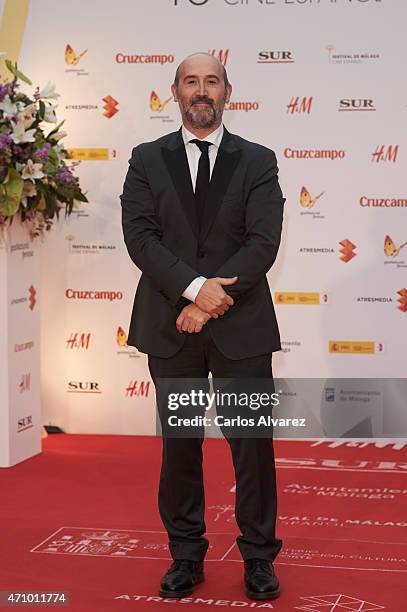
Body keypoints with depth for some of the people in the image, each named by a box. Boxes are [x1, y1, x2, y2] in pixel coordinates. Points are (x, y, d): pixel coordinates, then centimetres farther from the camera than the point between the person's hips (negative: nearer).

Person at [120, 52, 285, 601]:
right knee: (179, 444, 9)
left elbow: (264, 242, -5)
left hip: (242, 326, -1)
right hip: (169, 325, 1)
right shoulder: (147, 159, 8)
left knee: (253, 443, 4)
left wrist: (213, 301, -15)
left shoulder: (258, 161, 5)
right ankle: (186, 555, 21)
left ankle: (258, 556, 18)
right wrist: (195, 287, -18)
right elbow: (139, 235, -4)